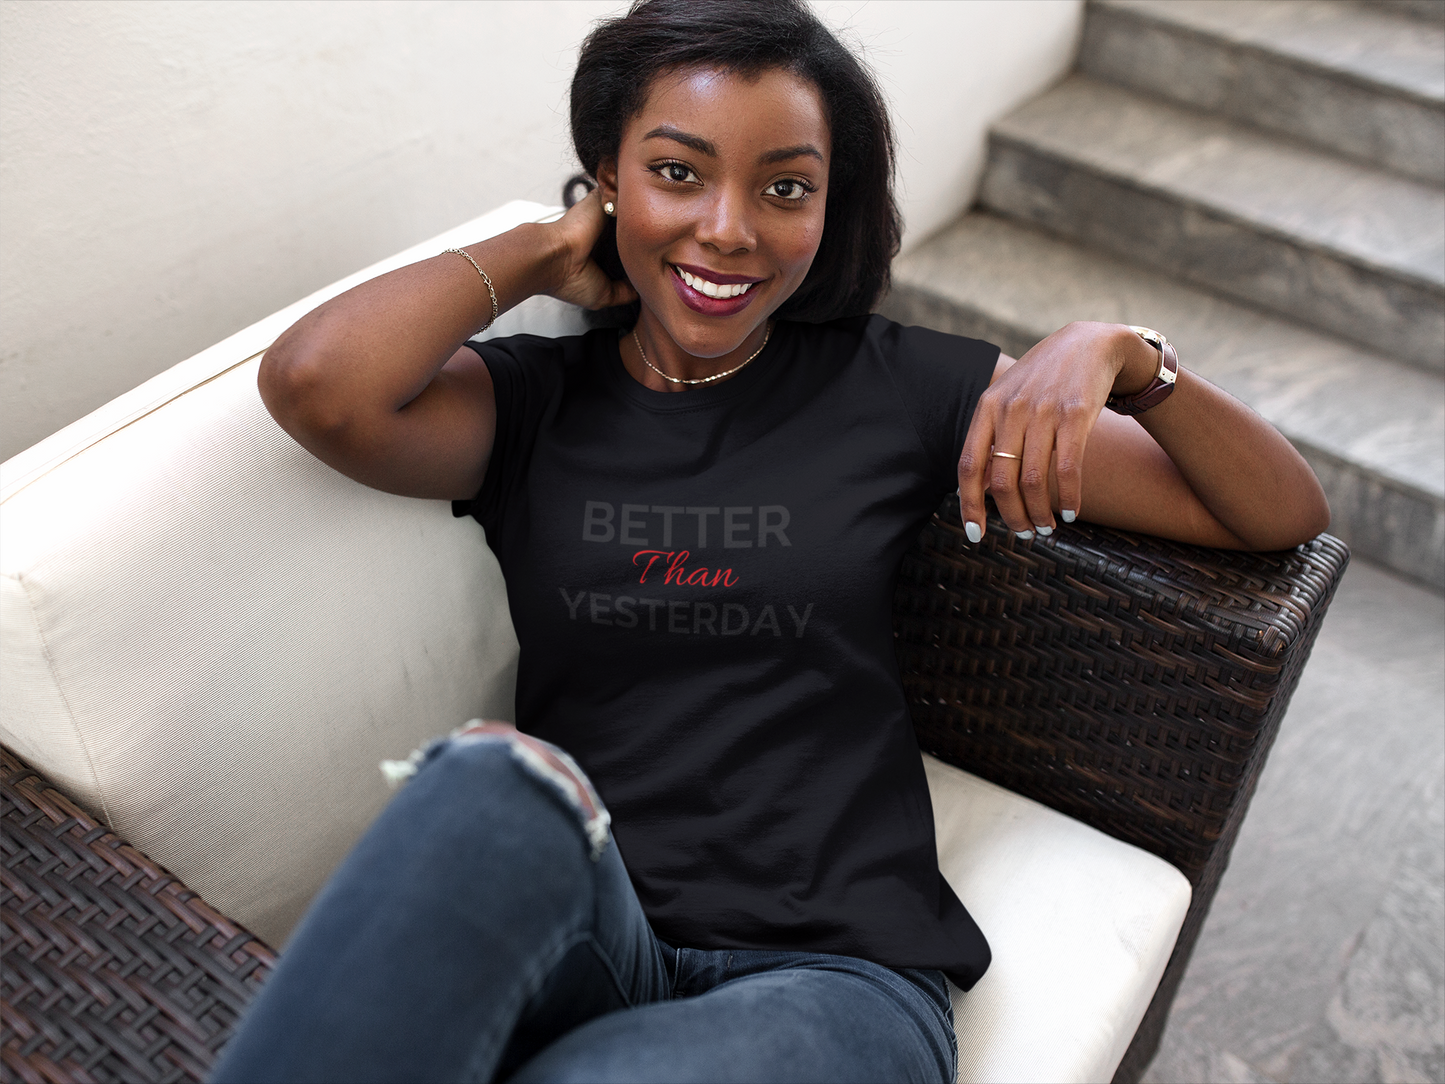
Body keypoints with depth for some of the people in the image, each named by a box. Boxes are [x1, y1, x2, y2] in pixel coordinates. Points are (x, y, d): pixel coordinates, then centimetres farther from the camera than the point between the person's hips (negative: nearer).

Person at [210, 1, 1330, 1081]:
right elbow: (318, 382, -17)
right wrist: (543, 253, 0)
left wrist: (1119, 355, -10)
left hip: (833, 968, 0)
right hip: (572, 940, 1)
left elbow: (1285, 516, 10)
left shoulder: (895, 385, 6)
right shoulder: (533, 402, 7)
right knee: (498, 779, -33)